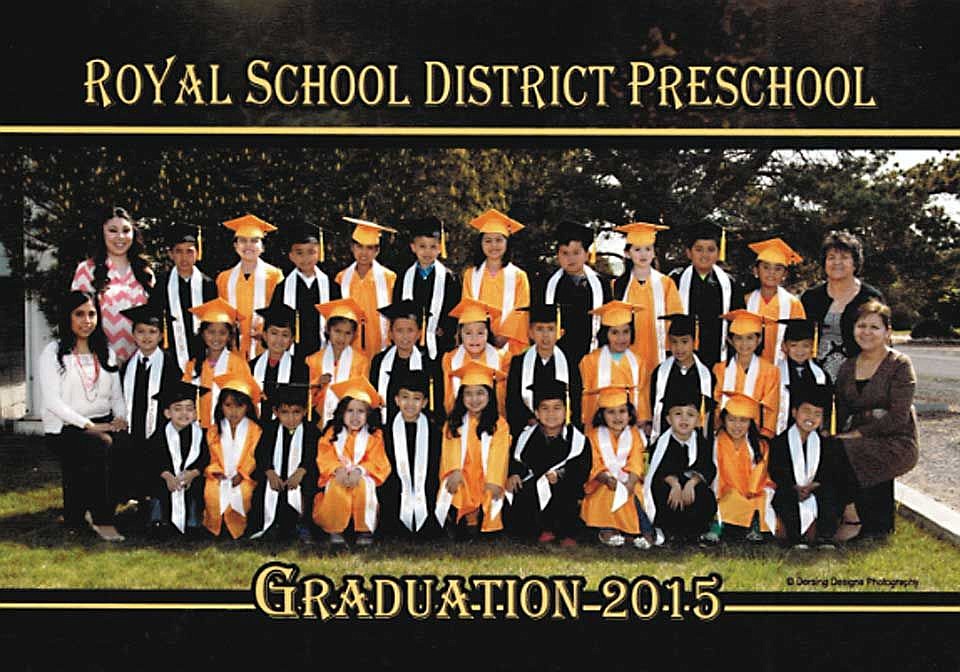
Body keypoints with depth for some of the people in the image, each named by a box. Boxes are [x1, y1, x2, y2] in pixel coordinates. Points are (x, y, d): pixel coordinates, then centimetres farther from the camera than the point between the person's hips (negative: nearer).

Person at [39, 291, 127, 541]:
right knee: (103, 446, -35)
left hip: (103, 424, 5)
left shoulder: (105, 352, 19)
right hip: (64, 428, -5)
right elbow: (51, 401, -9)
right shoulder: (53, 352, 1)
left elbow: (116, 395, 18)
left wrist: (120, 418, -5)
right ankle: (101, 519, -22)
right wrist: (88, 425, -17)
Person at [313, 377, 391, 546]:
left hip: (363, 476, -1)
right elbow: (326, 458, -3)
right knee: (337, 486, -34)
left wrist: (359, 470, -27)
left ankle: (364, 529, -21)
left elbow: (376, 462, -8)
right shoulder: (332, 433, 7)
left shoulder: (374, 436, 3)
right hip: (337, 476, 1)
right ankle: (335, 530, -19)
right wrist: (338, 469, -25)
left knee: (362, 484, -36)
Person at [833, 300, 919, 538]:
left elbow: (898, 417, -14)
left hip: (897, 444, -6)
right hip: (860, 442, 6)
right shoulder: (848, 367, 12)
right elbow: (841, 411, 11)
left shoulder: (900, 365, -6)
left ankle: (852, 518, -7)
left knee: (840, 452, -28)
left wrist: (859, 433, -17)